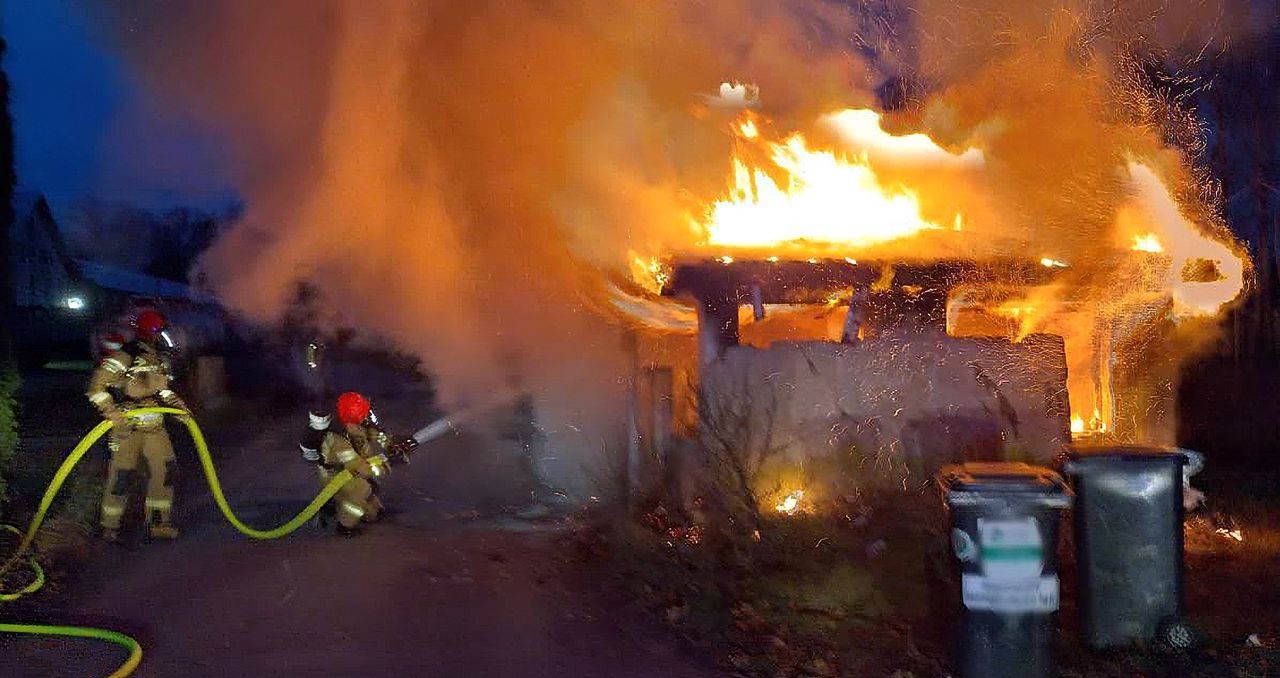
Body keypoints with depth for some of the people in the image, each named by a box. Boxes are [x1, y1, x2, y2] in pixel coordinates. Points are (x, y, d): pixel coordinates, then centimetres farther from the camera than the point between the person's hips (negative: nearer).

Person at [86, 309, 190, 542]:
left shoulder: (160, 359, 9)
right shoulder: (126, 357, -16)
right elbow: (97, 386, -17)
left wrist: (177, 404, 14)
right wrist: (110, 411, -28)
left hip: (154, 426, 7)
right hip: (127, 426, -7)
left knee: (165, 469, 4)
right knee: (123, 475, -5)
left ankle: (159, 523, 15)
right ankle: (110, 527, 9)